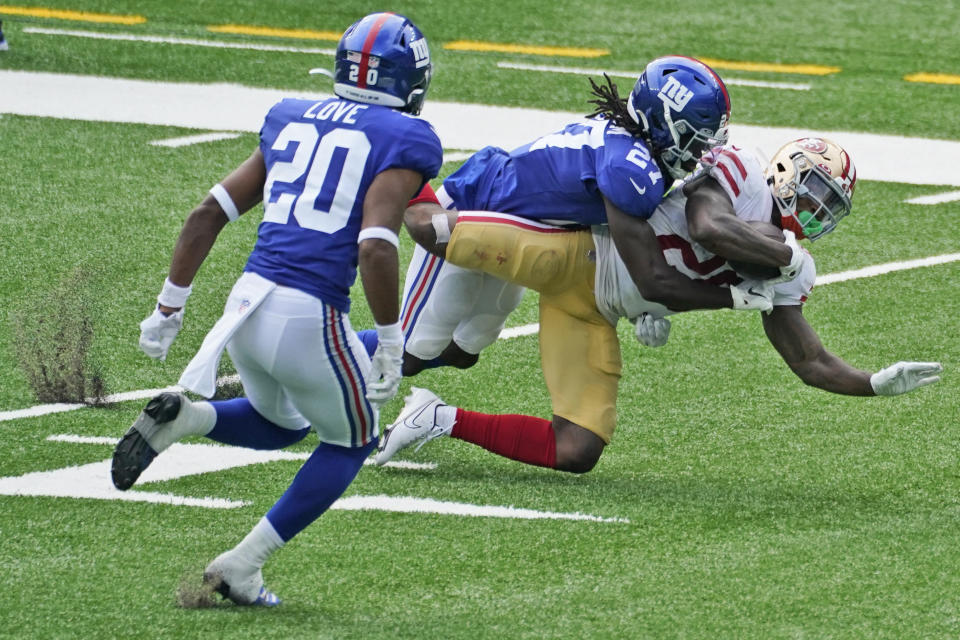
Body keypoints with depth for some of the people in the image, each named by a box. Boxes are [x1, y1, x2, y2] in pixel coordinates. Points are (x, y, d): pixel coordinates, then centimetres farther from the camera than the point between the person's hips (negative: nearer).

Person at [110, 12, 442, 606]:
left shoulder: (292, 121, 15)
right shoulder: (403, 141, -4)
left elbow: (209, 214, 14)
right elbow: (375, 248, -18)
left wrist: (170, 306, 20)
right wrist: (390, 344, -10)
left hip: (247, 302, 6)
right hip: (310, 318, -6)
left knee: (280, 424, 32)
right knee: (351, 442, 21)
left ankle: (183, 416, 2)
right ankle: (242, 565, 11)